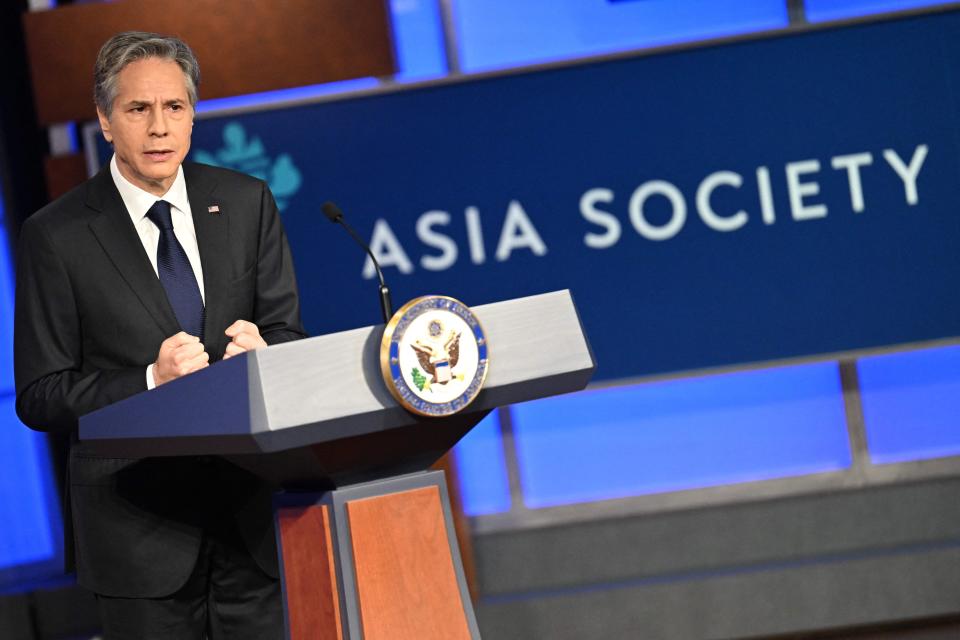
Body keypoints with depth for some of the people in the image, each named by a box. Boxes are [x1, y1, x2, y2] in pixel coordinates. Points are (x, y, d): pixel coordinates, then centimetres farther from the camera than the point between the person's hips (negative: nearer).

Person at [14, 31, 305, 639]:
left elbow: (289, 334, 8)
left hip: (251, 513, 3)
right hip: (139, 526, -3)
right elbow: (39, 397, -5)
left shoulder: (247, 203, 5)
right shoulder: (56, 236, -5)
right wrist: (150, 381, -20)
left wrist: (263, 350, -16)